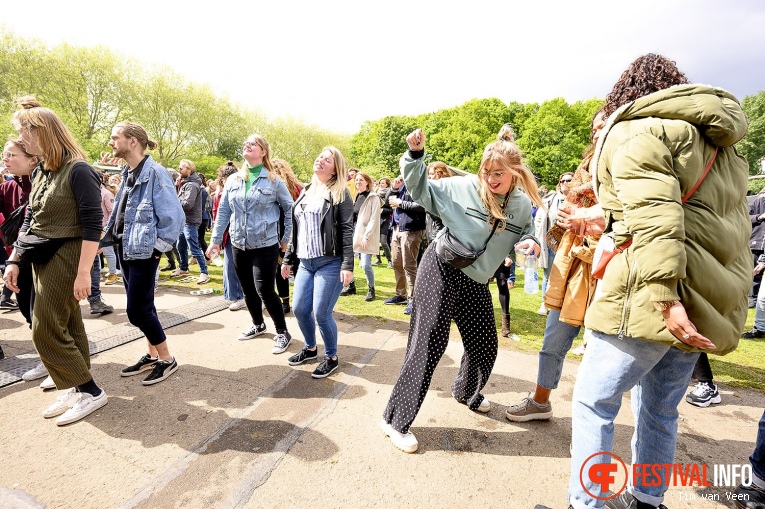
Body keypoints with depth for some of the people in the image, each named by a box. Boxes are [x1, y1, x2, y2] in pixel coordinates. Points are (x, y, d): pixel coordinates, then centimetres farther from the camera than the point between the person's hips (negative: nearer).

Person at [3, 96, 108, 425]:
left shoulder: (78, 171, -14)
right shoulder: (41, 175, 12)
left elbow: (92, 225, -19)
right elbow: (29, 222, 19)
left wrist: (84, 272, -23)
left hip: (66, 257, -8)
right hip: (42, 259, 8)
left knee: (45, 330, -6)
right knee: (67, 327, 12)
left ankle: (90, 391, 5)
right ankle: (77, 389, 22)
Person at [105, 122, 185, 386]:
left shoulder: (155, 173, -16)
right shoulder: (127, 173, 11)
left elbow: (174, 215, -20)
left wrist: (159, 246, -15)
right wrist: (111, 237, 13)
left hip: (143, 252, -9)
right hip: (125, 249, 9)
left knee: (137, 310, -4)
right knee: (143, 305, 15)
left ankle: (167, 359, 12)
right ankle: (152, 355, 29)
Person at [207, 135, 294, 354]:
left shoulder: (274, 181, -6)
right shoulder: (233, 180, 6)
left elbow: (290, 209, 0)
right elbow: (223, 211, 9)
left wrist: (286, 238, -2)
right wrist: (216, 239, 6)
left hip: (265, 245, -5)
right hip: (239, 245, 5)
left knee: (265, 290, -8)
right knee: (248, 290, 14)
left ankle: (282, 332, 10)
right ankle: (258, 324, 37)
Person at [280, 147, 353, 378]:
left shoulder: (340, 193, -4)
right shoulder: (307, 191, 16)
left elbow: (347, 230, -11)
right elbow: (296, 229, 19)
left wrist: (347, 266, -18)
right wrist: (288, 258, 19)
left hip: (330, 263, -6)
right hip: (305, 262, 7)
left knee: (321, 313, -5)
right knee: (299, 309, 9)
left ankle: (332, 357, 18)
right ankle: (310, 348, 34)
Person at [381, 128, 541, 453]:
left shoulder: (523, 205, 0)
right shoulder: (463, 188, -12)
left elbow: (524, 235, 15)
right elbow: (421, 191, -5)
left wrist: (529, 242, -9)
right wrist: (415, 156, -19)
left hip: (476, 283, 6)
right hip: (441, 271, -5)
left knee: (485, 345, 16)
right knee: (428, 345, -7)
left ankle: (466, 392, 50)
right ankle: (396, 420, 7)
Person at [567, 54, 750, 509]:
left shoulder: (636, 132, -4)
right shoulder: (720, 141, 22)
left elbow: (654, 218, -20)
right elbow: (733, 224, 23)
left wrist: (665, 296, -25)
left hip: (650, 296, -9)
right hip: (713, 296, 9)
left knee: (593, 402, 1)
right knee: (660, 410, 19)